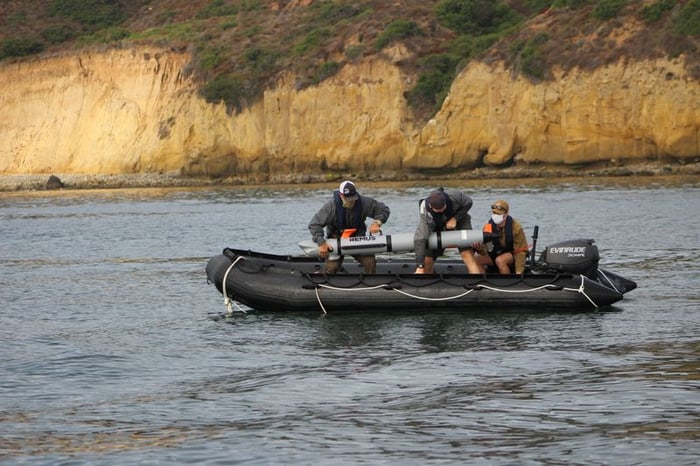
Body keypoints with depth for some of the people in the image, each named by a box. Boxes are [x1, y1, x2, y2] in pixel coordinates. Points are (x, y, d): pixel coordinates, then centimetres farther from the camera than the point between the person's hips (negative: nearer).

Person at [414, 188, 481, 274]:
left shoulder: (455, 195, -35)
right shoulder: (425, 214, -38)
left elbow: (468, 202, -13)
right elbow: (420, 239, -41)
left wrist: (455, 219, -29)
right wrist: (419, 267, -47)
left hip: (459, 222, 0)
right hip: (438, 229, 0)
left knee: (467, 255, -20)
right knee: (427, 261, -5)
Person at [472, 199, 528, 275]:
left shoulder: (516, 227, -17)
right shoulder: (488, 227, -8)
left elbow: (520, 251, -14)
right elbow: (485, 251, -10)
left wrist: (519, 272, -20)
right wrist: (479, 249, -36)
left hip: (512, 256, -4)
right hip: (494, 254, 4)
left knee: (500, 260, -37)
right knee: (475, 259, -20)